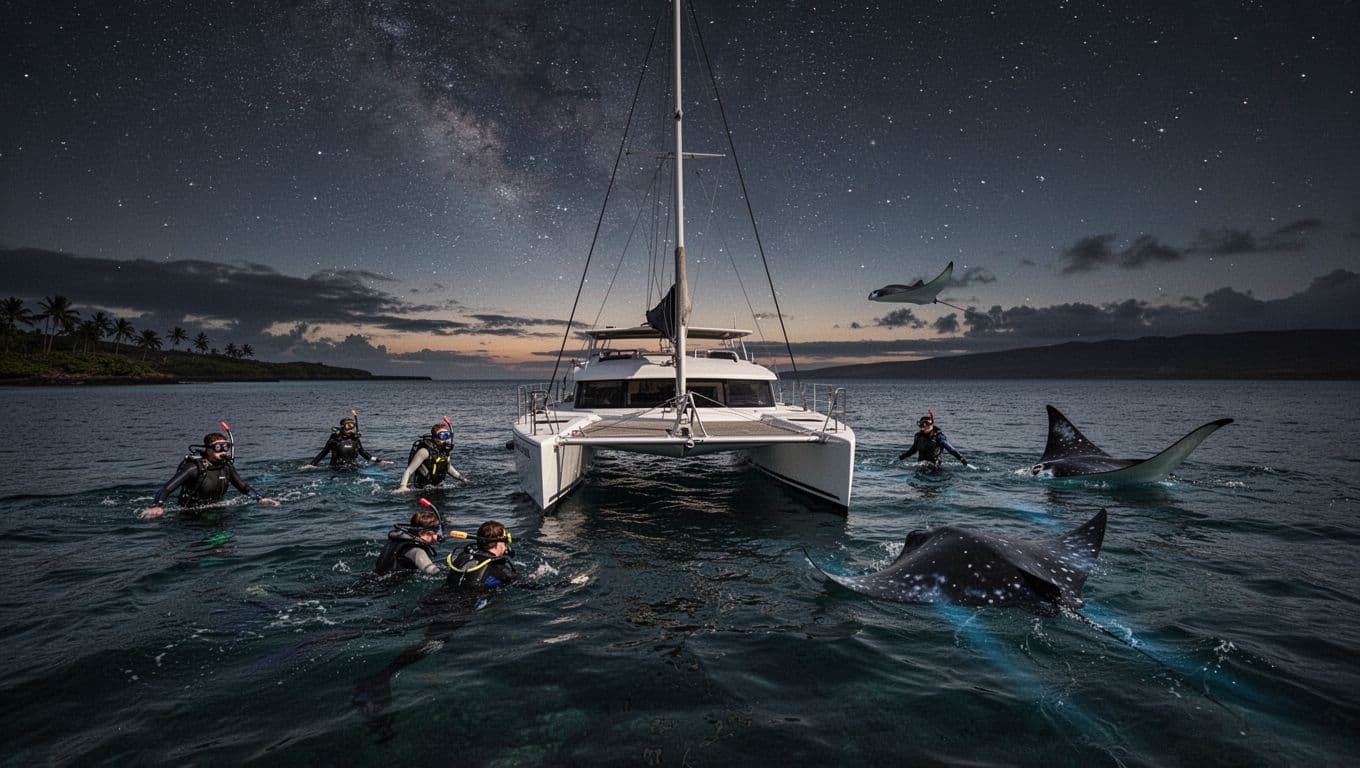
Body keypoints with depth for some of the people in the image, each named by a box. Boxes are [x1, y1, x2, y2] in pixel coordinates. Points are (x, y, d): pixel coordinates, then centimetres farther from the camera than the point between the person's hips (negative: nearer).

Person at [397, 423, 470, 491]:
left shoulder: (445, 449, 2)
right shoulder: (425, 451, -18)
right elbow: (408, 471, -21)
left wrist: (463, 479, 23)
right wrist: (403, 486, -36)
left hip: (438, 486, 5)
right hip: (423, 489, -5)